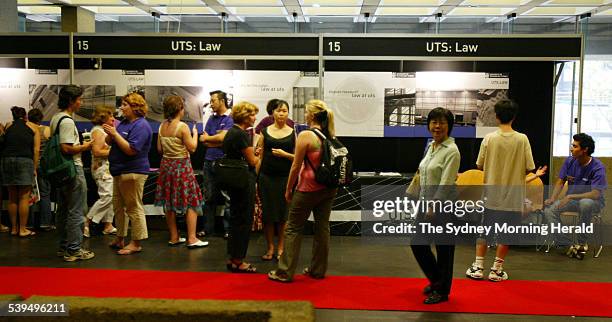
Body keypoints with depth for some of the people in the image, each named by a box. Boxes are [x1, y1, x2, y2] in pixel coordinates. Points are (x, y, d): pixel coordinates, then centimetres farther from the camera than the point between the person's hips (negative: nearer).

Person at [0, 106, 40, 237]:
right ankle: (23, 230, 2)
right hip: (25, 160, -3)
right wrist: (35, 168, 2)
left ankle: (14, 228, 17)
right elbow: (36, 149, 1)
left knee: (12, 197, 11)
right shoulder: (33, 127, 11)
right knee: (24, 197, 1)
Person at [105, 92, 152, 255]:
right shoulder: (124, 123, 13)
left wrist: (115, 133, -20)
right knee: (118, 206, 17)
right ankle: (120, 239, 28)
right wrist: (109, 133, -6)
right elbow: (109, 142, 15)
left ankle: (136, 243, 4)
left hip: (133, 172, -10)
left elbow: (131, 150, -24)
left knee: (134, 208, -3)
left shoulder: (141, 126, -15)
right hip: (120, 172, 10)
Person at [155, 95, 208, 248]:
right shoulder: (182, 127, -15)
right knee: (191, 202, 1)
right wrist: (195, 134, 1)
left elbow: (159, 149, 8)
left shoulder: (162, 126, 4)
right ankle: (192, 239, 0)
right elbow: (192, 148, -14)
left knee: (169, 202, 12)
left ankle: (174, 237, 20)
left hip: (166, 165, 7)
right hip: (181, 165, -7)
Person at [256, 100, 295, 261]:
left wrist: (284, 154, -13)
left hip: (285, 177, -1)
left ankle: (281, 248, 15)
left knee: (283, 214, 2)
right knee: (268, 213, 3)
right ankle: (270, 248, 16)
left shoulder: (293, 133, 4)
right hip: (267, 176, 1)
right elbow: (259, 155, 7)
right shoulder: (265, 131, 6)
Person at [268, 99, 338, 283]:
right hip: (329, 188, 6)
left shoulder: (305, 136, -14)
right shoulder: (330, 135, 4)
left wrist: (288, 189, 0)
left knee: (293, 228, 4)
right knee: (322, 227, 12)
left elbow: (296, 166, -10)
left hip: (309, 188, -6)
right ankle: (318, 269, 22)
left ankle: (284, 272, 10)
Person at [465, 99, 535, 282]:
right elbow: (529, 168, -7)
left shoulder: (489, 139, -8)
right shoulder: (522, 139, -9)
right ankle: (496, 270, 15)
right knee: (506, 233, 10)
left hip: (491, 193, 1)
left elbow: (479, 166, -2)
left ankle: (478, 267, 15)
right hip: (513, 195, -1)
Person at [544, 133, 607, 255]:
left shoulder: (597, 167, -19)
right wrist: (553, 198, -15)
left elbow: (595, 194, -28)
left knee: (585, 203, -41)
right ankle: (567, 245, -16)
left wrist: (570, 197, -34)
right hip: (572, 200, 5)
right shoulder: (570, 161, -3)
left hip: (593, 202, -5)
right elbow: (560, 182, 3)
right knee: (548, 210, -20)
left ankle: (582, 243, -22)